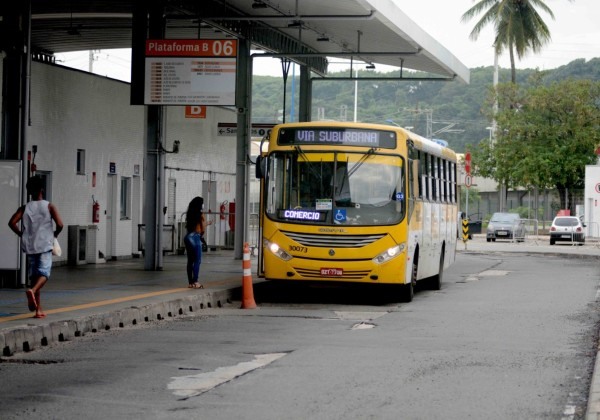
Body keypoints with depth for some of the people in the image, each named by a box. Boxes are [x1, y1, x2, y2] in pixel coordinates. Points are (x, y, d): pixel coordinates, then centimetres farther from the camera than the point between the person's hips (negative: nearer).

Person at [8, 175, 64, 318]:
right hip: (45, 245, -3)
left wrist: (22, 234, 6)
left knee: (34, 274, 12)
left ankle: (38, 309, 13)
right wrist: (55, 234, 8)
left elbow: (12, 222, -9)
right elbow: (59, 224, -12)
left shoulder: (24, 208, 4)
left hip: (30, 246, 3)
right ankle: (32, 290, -38)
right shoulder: (49, 207, -2)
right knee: (44, 273, -6)